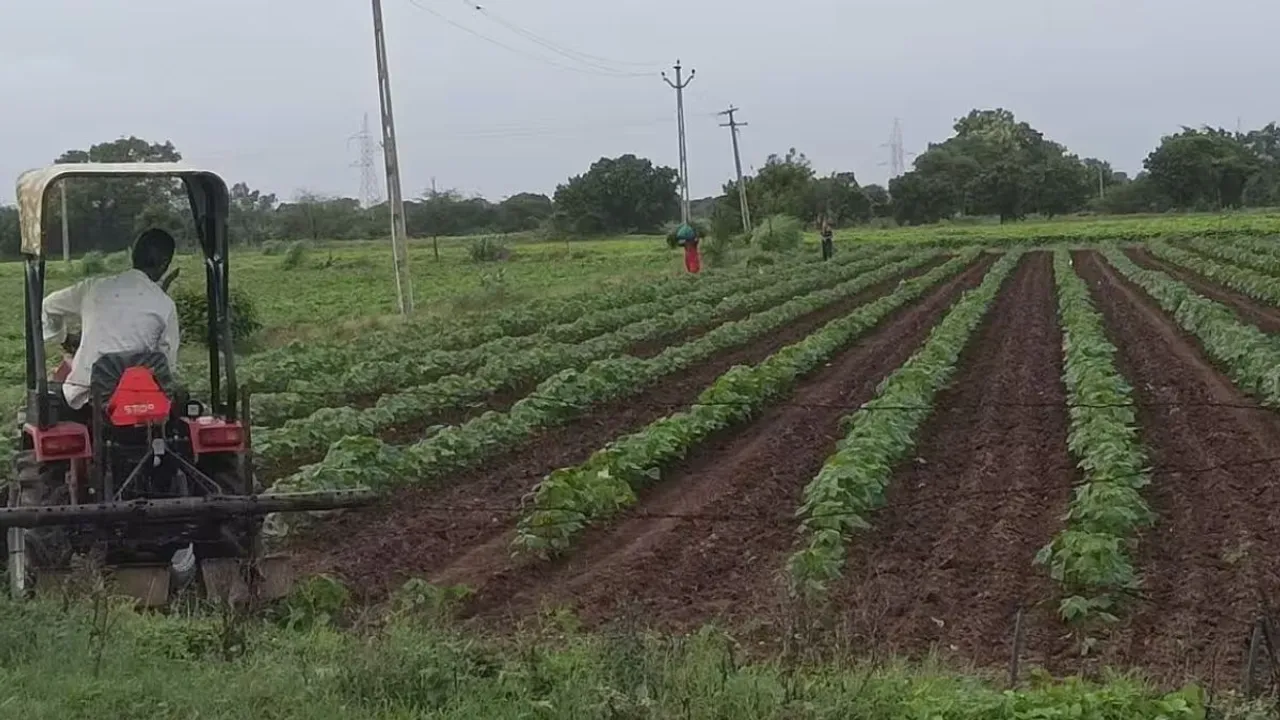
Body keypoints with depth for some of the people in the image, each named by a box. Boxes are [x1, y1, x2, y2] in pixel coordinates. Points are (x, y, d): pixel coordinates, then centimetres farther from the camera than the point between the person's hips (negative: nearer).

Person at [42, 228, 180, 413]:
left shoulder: (94, 287, 9)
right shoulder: (164, 304, 0)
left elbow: (47, 306, 26)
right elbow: (168, 363, 6)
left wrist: (60, 337, 45)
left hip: (81, 397, 2)